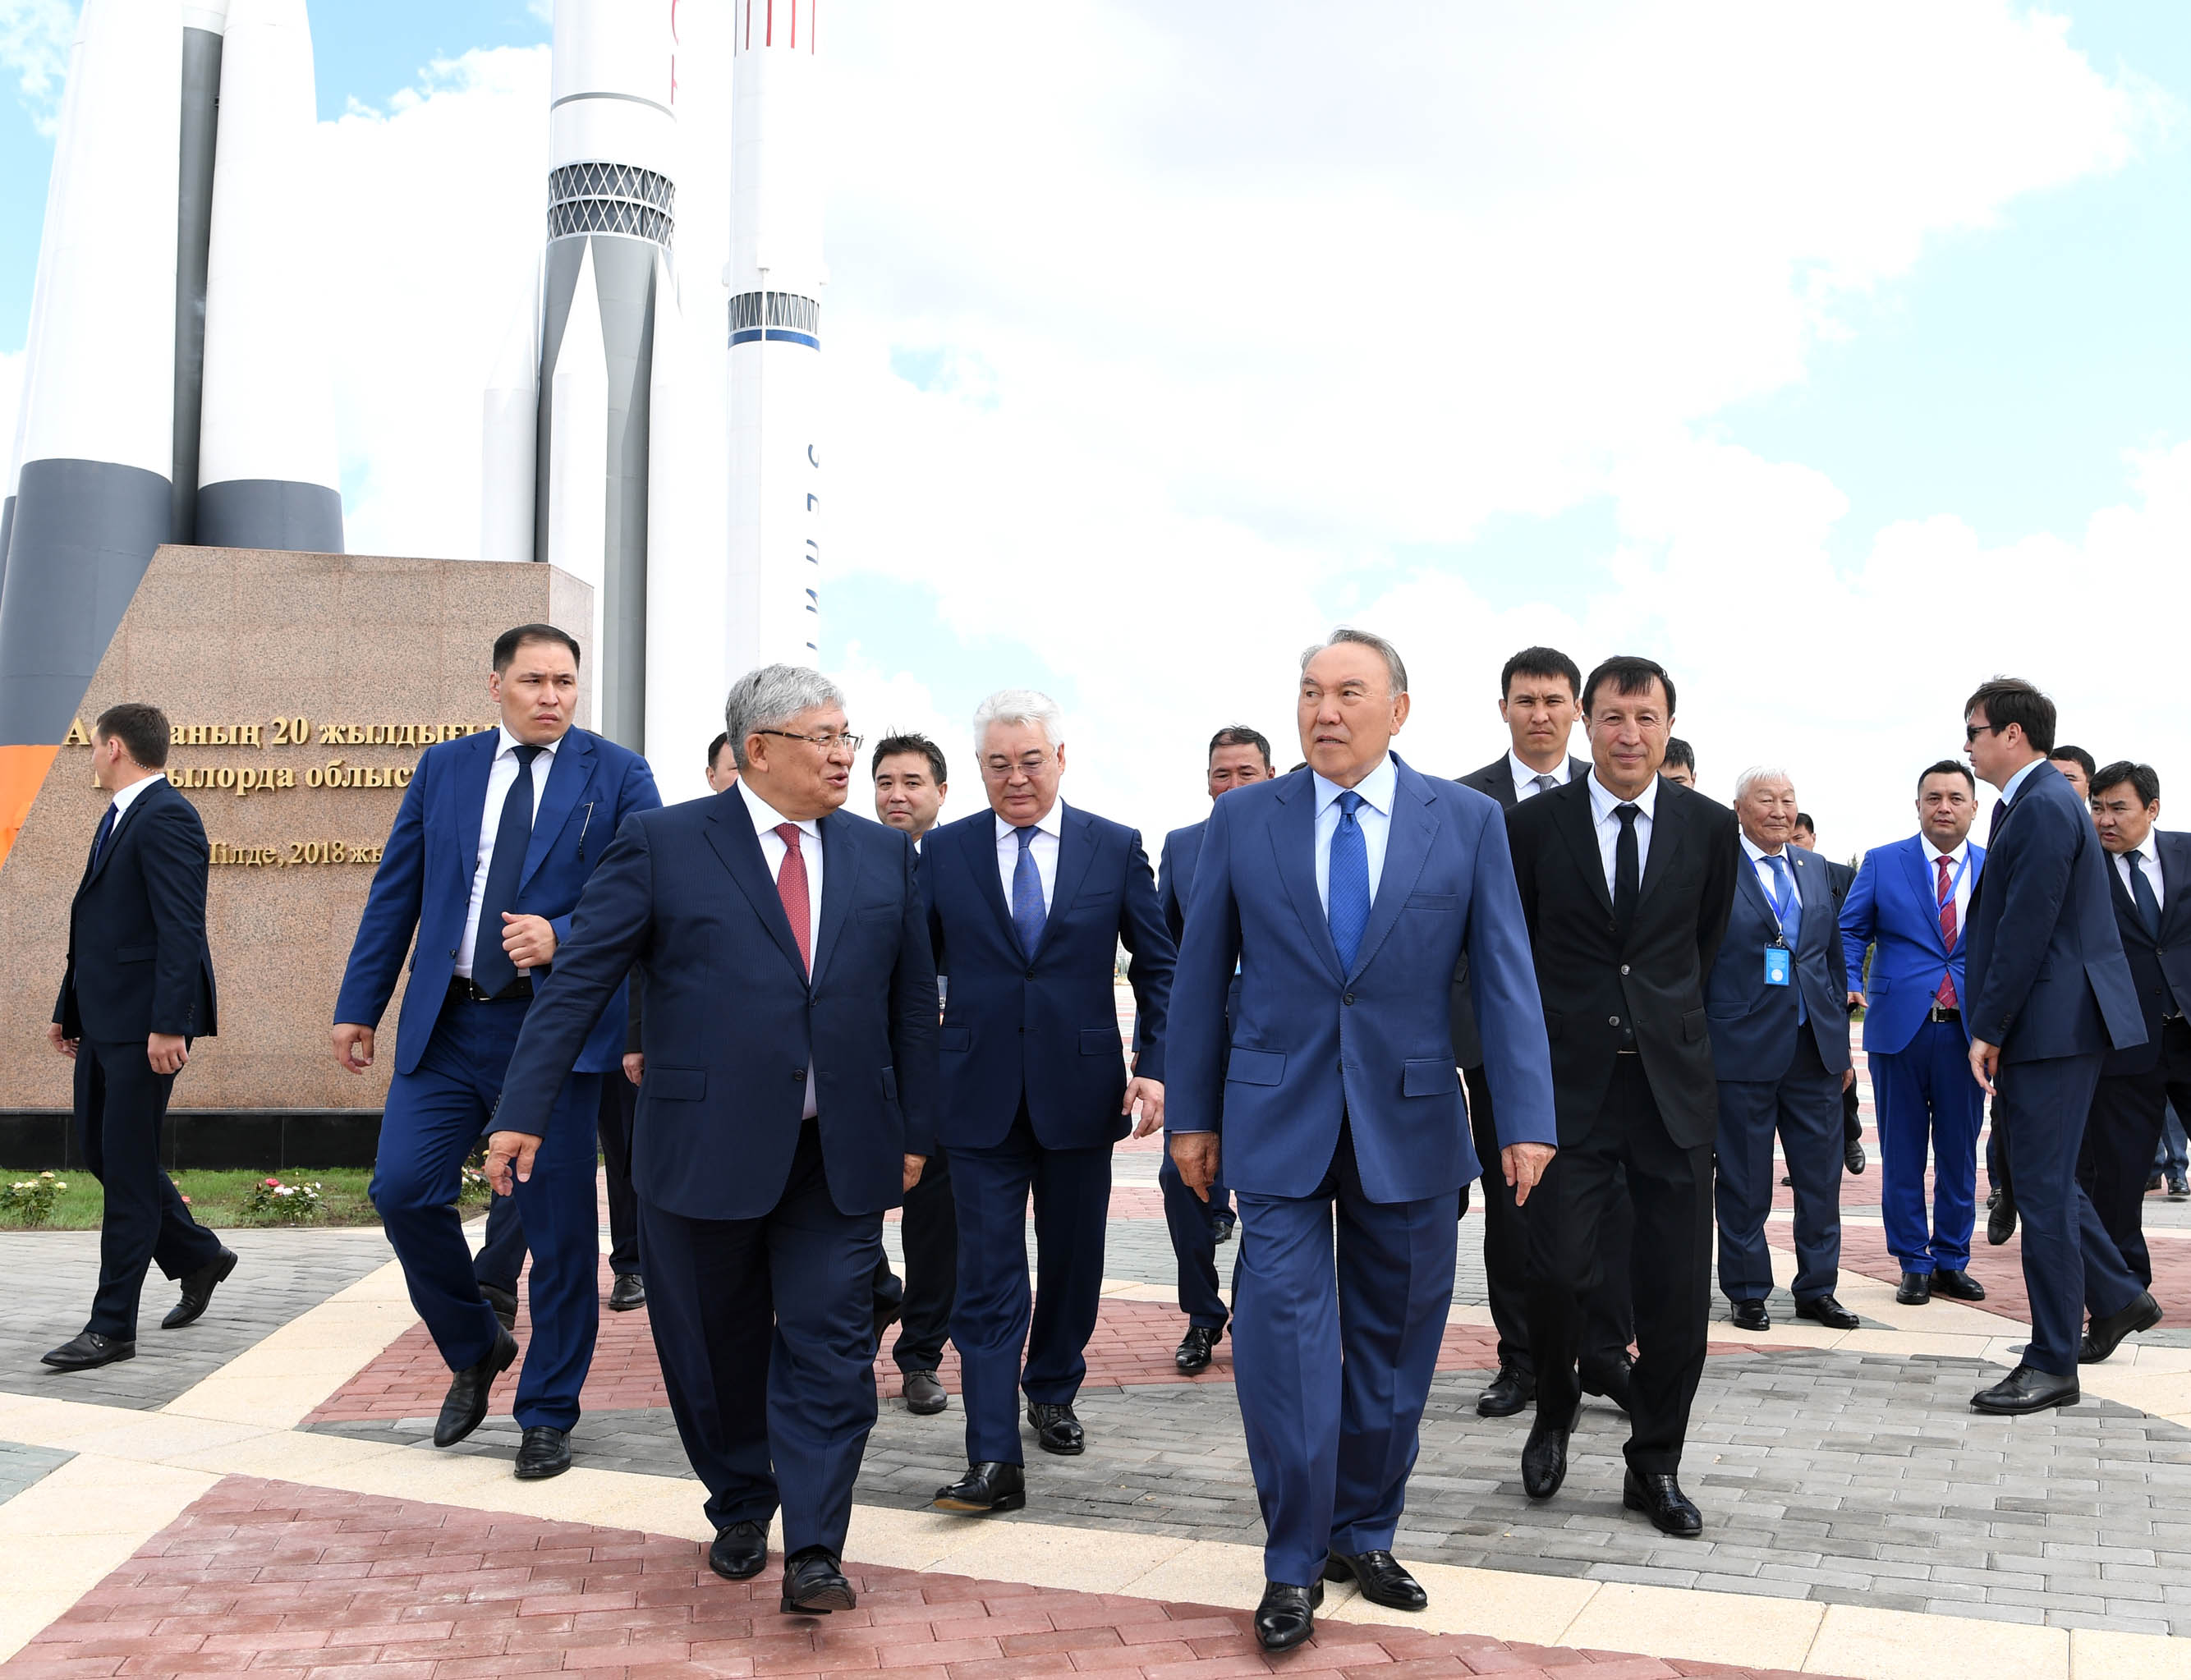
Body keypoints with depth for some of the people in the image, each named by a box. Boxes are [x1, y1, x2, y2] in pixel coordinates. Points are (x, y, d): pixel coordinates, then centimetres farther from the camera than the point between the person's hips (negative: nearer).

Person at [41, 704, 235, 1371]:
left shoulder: (165, 818, -15)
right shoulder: (120, 819, 17)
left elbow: (181, 929, -22)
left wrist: (168, 1025, -26)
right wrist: (68, 1010, 22)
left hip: (144, 1022, -10)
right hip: (105, 1019, 10)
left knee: (127, 1166, -3)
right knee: (98, 1149, 16)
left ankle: (112, 1327, 5)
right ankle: (198, 1256, 30)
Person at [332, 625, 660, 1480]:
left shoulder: (618, 775, 1)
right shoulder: (443, 767, 11)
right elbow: (395, 893, 12)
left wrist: (561, 936, -19)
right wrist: (358, 1007, 9)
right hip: (447, 1025, 3)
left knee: (559, 1226, 2)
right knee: (403, 1189, -5)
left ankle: (547, 1415, 19)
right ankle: (475, 1349, 22)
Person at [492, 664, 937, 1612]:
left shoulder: (884, 856, 8)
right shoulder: (662, 845, -2)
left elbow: (913, 1001, 11)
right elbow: (580, 981, -5)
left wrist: (912, 1131, 10)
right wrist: (525, 1110, -10)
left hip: (838, 1153, 2)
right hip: (703, 1150, -1)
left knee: (828, 1347, -1)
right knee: (716, 1351, 13)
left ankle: (812, 1552, 6)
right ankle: (739, 1512, 34)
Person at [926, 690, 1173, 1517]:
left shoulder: (1116, 848, 1)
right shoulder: (944, 851, 2)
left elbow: (1159, 966, 5)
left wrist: (1156, 1065, -5)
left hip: (1082, 1090, 1)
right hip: (981, 1095, -1)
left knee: (1073, 1257, 14)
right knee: (987, 1273, -3)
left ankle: (1052, 1393, 38)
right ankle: (994, 1460, 0)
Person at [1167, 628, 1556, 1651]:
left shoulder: (1467, 821, 0)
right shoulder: (1242, 820, 1)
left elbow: (1505, 977, -2)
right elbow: (1202, 976, 4)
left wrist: (1525, 1119, -8)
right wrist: (1191, 1113, 4)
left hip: (1411, 1119, 1)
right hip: (1277, 1118, -1)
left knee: (1391, 1343, 12)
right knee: (1283, 1332, -4)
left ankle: (1364, 1535, 29)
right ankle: (1293, 1562, 11)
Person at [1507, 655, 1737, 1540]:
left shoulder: (1710, 825, 4)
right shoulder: (1535, 824, -1)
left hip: (1673, 1078, 2)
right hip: (1568, 1078, -1)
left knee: (1677, 1284, 3)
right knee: (1557, 1266, -8)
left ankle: (1655, 1466, 20)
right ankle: (1553, 1412, 22)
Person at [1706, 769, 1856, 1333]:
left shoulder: (1815, 868, 13)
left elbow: (1833, 953, 17)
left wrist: (1841, 1039, 14)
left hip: (1816, 1049, 5)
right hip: (1743, 1048, -5)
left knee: (1822, 1175, 9)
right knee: (1744, 1180, 5)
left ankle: (1817, 1288, 23)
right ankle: (1747, 1291, 18)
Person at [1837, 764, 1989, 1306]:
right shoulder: (1882, 863, 3)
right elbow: (1849, 931, 5)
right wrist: (1850, 984, -12)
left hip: (1967, 1032, 1)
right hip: (1899, 1028, -1)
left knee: (1959, 1153, 9)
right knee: (1903, 1154, 5)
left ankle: (1952, 1262, 22)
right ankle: (1913, 1265, 15)